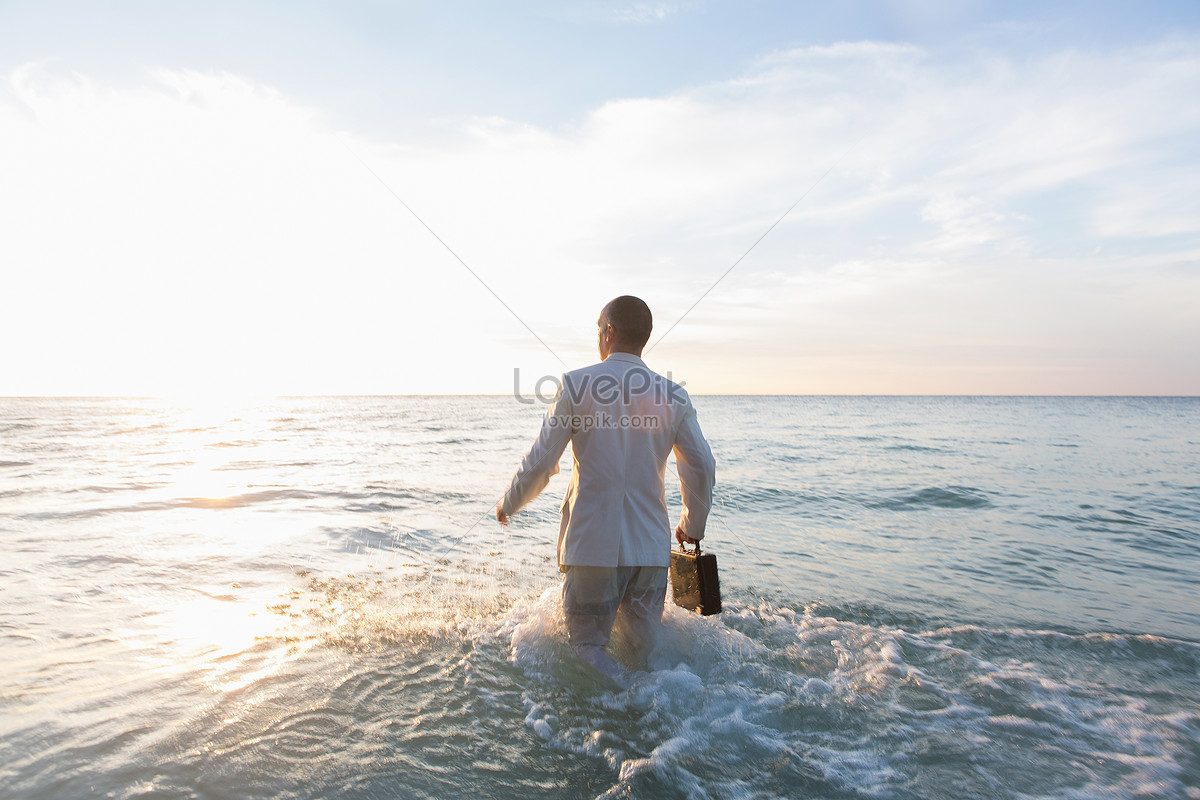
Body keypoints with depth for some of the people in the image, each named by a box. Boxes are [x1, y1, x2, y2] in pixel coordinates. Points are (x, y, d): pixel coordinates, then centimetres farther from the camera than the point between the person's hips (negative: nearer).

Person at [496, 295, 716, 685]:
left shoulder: (576, 384, -4)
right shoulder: (673, 396, 4)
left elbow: (540, 462, -3)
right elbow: (701, 469, 5)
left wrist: (508, 505, 15)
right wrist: (692, 527, 21)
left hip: (591, 546, -3)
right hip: (651, 546, 3)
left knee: (588, 645, 9)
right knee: (644, 652, 19)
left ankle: (619, 687, -16)